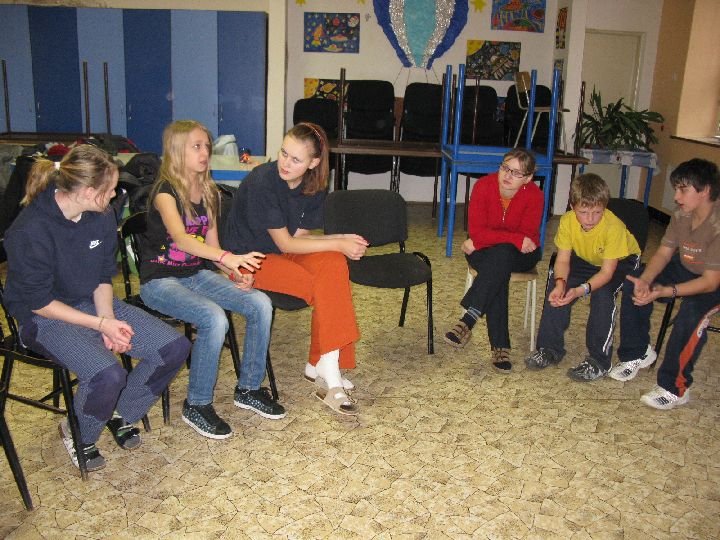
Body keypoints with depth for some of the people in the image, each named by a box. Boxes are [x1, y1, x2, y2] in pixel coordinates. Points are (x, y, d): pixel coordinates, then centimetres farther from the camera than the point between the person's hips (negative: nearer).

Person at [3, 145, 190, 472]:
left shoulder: (102, 217, -5)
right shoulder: (30, 231, -24)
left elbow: (103, 278, 6)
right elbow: (38, 302, -18)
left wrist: (109, 319, -11)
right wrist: (101, 324, -20)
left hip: (93, 304, 7)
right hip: (45, 319, -6)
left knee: (174, 347, -9)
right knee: (108, 374, -32)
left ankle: (122, 415, 13)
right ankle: (77, 435, 2)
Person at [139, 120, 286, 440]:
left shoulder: (209, 193, 8)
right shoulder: (165, 191, -15)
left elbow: (211, 244, 10)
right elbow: (180, 238, -34)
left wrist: (235, 272, -9)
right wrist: (228, 257, -49)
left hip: (196, 274, 7)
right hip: (160, 280, -7)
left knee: (260, 304, -13)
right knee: (215, 320, -32)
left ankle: (248, 389, 4)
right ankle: (197, 405, -11)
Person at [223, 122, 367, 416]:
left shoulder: (314, 185, -2)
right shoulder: (262, 181, -23)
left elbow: (298, 235, -2)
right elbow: (285, 243, -20)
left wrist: (342, 239, -17)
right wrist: (339, 243, -21)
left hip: (284, 250, 6)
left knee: (334, 264, -23)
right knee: (326, 288, -24)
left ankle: (320, 365, -17)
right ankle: (328, 373, -12)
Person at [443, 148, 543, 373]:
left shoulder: (534, 195, -18)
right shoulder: (484, 185, -16)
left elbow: (527, 238, -17)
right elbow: (476, 231, -18)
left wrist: (480, 242, -19)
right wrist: (515, 239, -27)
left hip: (521, 255, 0)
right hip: (484, 253, 0)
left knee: (502, 254, -36)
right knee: (498, 275, -33)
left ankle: (468, 321, -39)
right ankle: (500, 346, -34)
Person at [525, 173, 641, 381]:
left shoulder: (614, 227, -35)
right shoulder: (567, 221, -23)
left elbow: (607, 272, -33)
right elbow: (563, 259, -20)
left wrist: (580, 290, -49)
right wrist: (560, 282, -41)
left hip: (621, 261, -4)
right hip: (586, 259, 4)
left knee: (602, 293, -31)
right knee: (557, 284, -19)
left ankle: (599, 361, -18)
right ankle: (550, 349, -4)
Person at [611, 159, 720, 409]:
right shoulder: (681, 215, -10)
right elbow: (664, 253, -6)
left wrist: (666, 291, -42)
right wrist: (645, 280, -26)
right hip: (687, 269, 8)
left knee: (692, 308, -36)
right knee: (634, 283, -9)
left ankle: (675, 388, -22)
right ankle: (638, 352, 9)